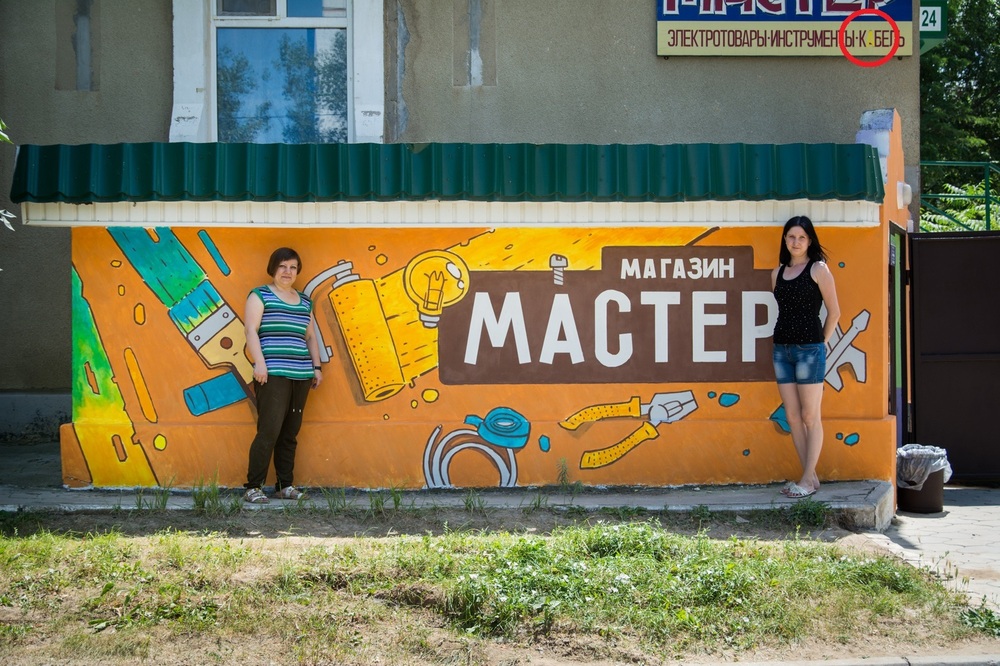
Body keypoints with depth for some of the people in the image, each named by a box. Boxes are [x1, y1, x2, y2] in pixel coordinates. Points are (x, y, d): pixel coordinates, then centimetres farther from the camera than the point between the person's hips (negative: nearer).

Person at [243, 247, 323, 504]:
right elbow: (251, 330, -5)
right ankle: (253, 487, -6)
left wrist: (317, 367, 15)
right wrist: (259, 362, -15)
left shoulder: (304, 302, 21)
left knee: (290, 433, 6)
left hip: (301, 376, 6)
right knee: (269, 430, -12)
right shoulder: (260, 295, 4)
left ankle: (285, 485, 14)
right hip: (273, 375, -6)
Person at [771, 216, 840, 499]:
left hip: (809, 349, -6)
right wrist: (785, 336, 7)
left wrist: (821, 342, 2)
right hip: (782, 348, 6)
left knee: (810, 417, -2)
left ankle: (808, 479, 3)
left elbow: (834, 311, -2)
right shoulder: (777, 273, 13)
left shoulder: (818, 269, -3)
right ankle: (810, 476, 14)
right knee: (792, 416, 6)